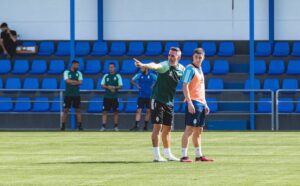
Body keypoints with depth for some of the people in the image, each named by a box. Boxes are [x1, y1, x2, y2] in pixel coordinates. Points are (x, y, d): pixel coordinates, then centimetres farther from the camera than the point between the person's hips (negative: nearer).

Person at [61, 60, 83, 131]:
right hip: (68, 94, -2)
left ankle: (80, 125, 3)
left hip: (76, 95, 2)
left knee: (78, 110, 1)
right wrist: (76, 81, -9)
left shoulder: (79, 73, 8)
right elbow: (67, 81, -15)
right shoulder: (66, 72, 0)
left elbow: (80, 82, -5)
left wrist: (71, 81, -12)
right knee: (66, 110, -1)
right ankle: (63, 125, 4)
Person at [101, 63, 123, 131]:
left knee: (115, 112, 3)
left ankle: (116, 126, 10)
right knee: (105, 111, -4)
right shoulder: (106, 76, 8)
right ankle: (103, 126, -3)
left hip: (115, 97, -1)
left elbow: (120, 86, -1)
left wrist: (114, 87, -18)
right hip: (107, 97, 1)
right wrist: (108, 87, -12)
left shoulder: (118, 76, 2)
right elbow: (102, 85, 5)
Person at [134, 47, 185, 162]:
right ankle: (156, 155, -7)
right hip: (158, 100, -6)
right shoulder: (164, 65, -14)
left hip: (170, 102, 6)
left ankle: (168, 154, 24)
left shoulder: (181, 69, 3)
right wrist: (143, 65, -55)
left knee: (167, 129, 14)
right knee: (157, 126, -8)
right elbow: (155, 66, -36)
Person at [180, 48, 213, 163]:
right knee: (189, 129, -11)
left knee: (198, 130, 13)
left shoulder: (199, 70, 19)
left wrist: (205, 104, 21)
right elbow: (185, 86, -15)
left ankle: (199, 155, 19)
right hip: (193, 103, -9)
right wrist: (189, 103, -23)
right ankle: (184, 156, -13)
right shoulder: (190, 69, -7)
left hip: (201, 103, 9)